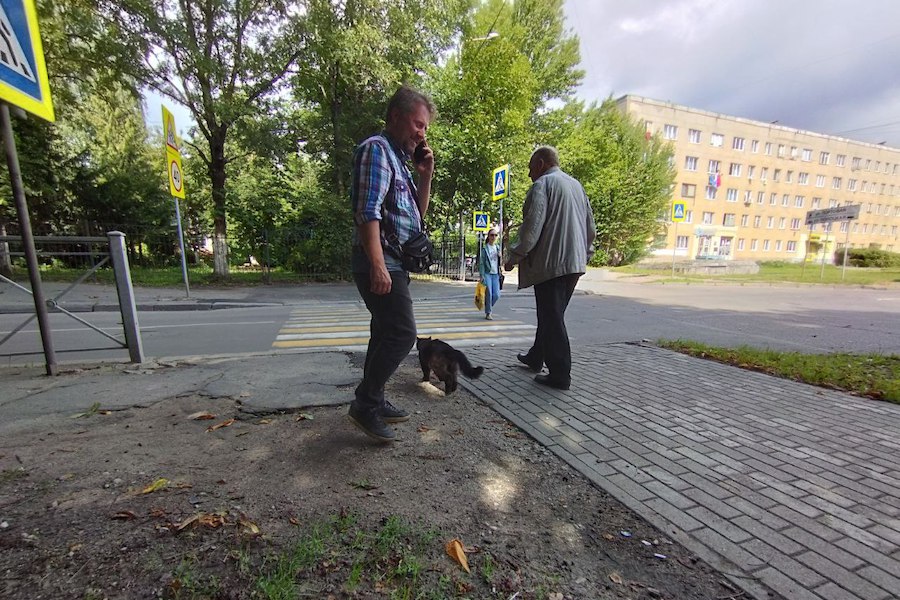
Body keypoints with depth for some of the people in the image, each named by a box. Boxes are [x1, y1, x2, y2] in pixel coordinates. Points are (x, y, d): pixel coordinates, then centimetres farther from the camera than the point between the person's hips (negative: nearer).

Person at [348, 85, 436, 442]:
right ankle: (365, 405, 1)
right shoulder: (376, 149, -6)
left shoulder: (398, 159, 23)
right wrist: (378, 265, -27)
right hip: (380, 262, -10)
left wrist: (425, 176, 13)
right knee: (402, 334, -13)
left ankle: (373, 402, 25)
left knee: (387, 334, 13)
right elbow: (368, 211, -19)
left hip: (393, 263, 10)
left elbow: (418, 215, 24)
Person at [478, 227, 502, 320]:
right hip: (487, 274, -5)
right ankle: (488, 313, 7)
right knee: (489, 294, -7)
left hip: (496, 274, 5)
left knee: (496, 295, 0)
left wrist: (500, 256, -2)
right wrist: (482, 275, -11)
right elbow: (481, 263, -5)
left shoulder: (498, 248, 13)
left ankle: (488, 307, 26)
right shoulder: (484, 248, -2)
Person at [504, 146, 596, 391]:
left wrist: (514, 257, -7)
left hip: (550, 263, -8)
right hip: (574, 264, 9)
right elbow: (591, 228, 20)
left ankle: (560, 375, 1)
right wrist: (584, 256, 26)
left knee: (552, 318, -4)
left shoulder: (542, 185, -5)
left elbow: (533, 226, -16)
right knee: (551, 314, 16)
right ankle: (536, 357, 30)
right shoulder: (576, 185, 20)